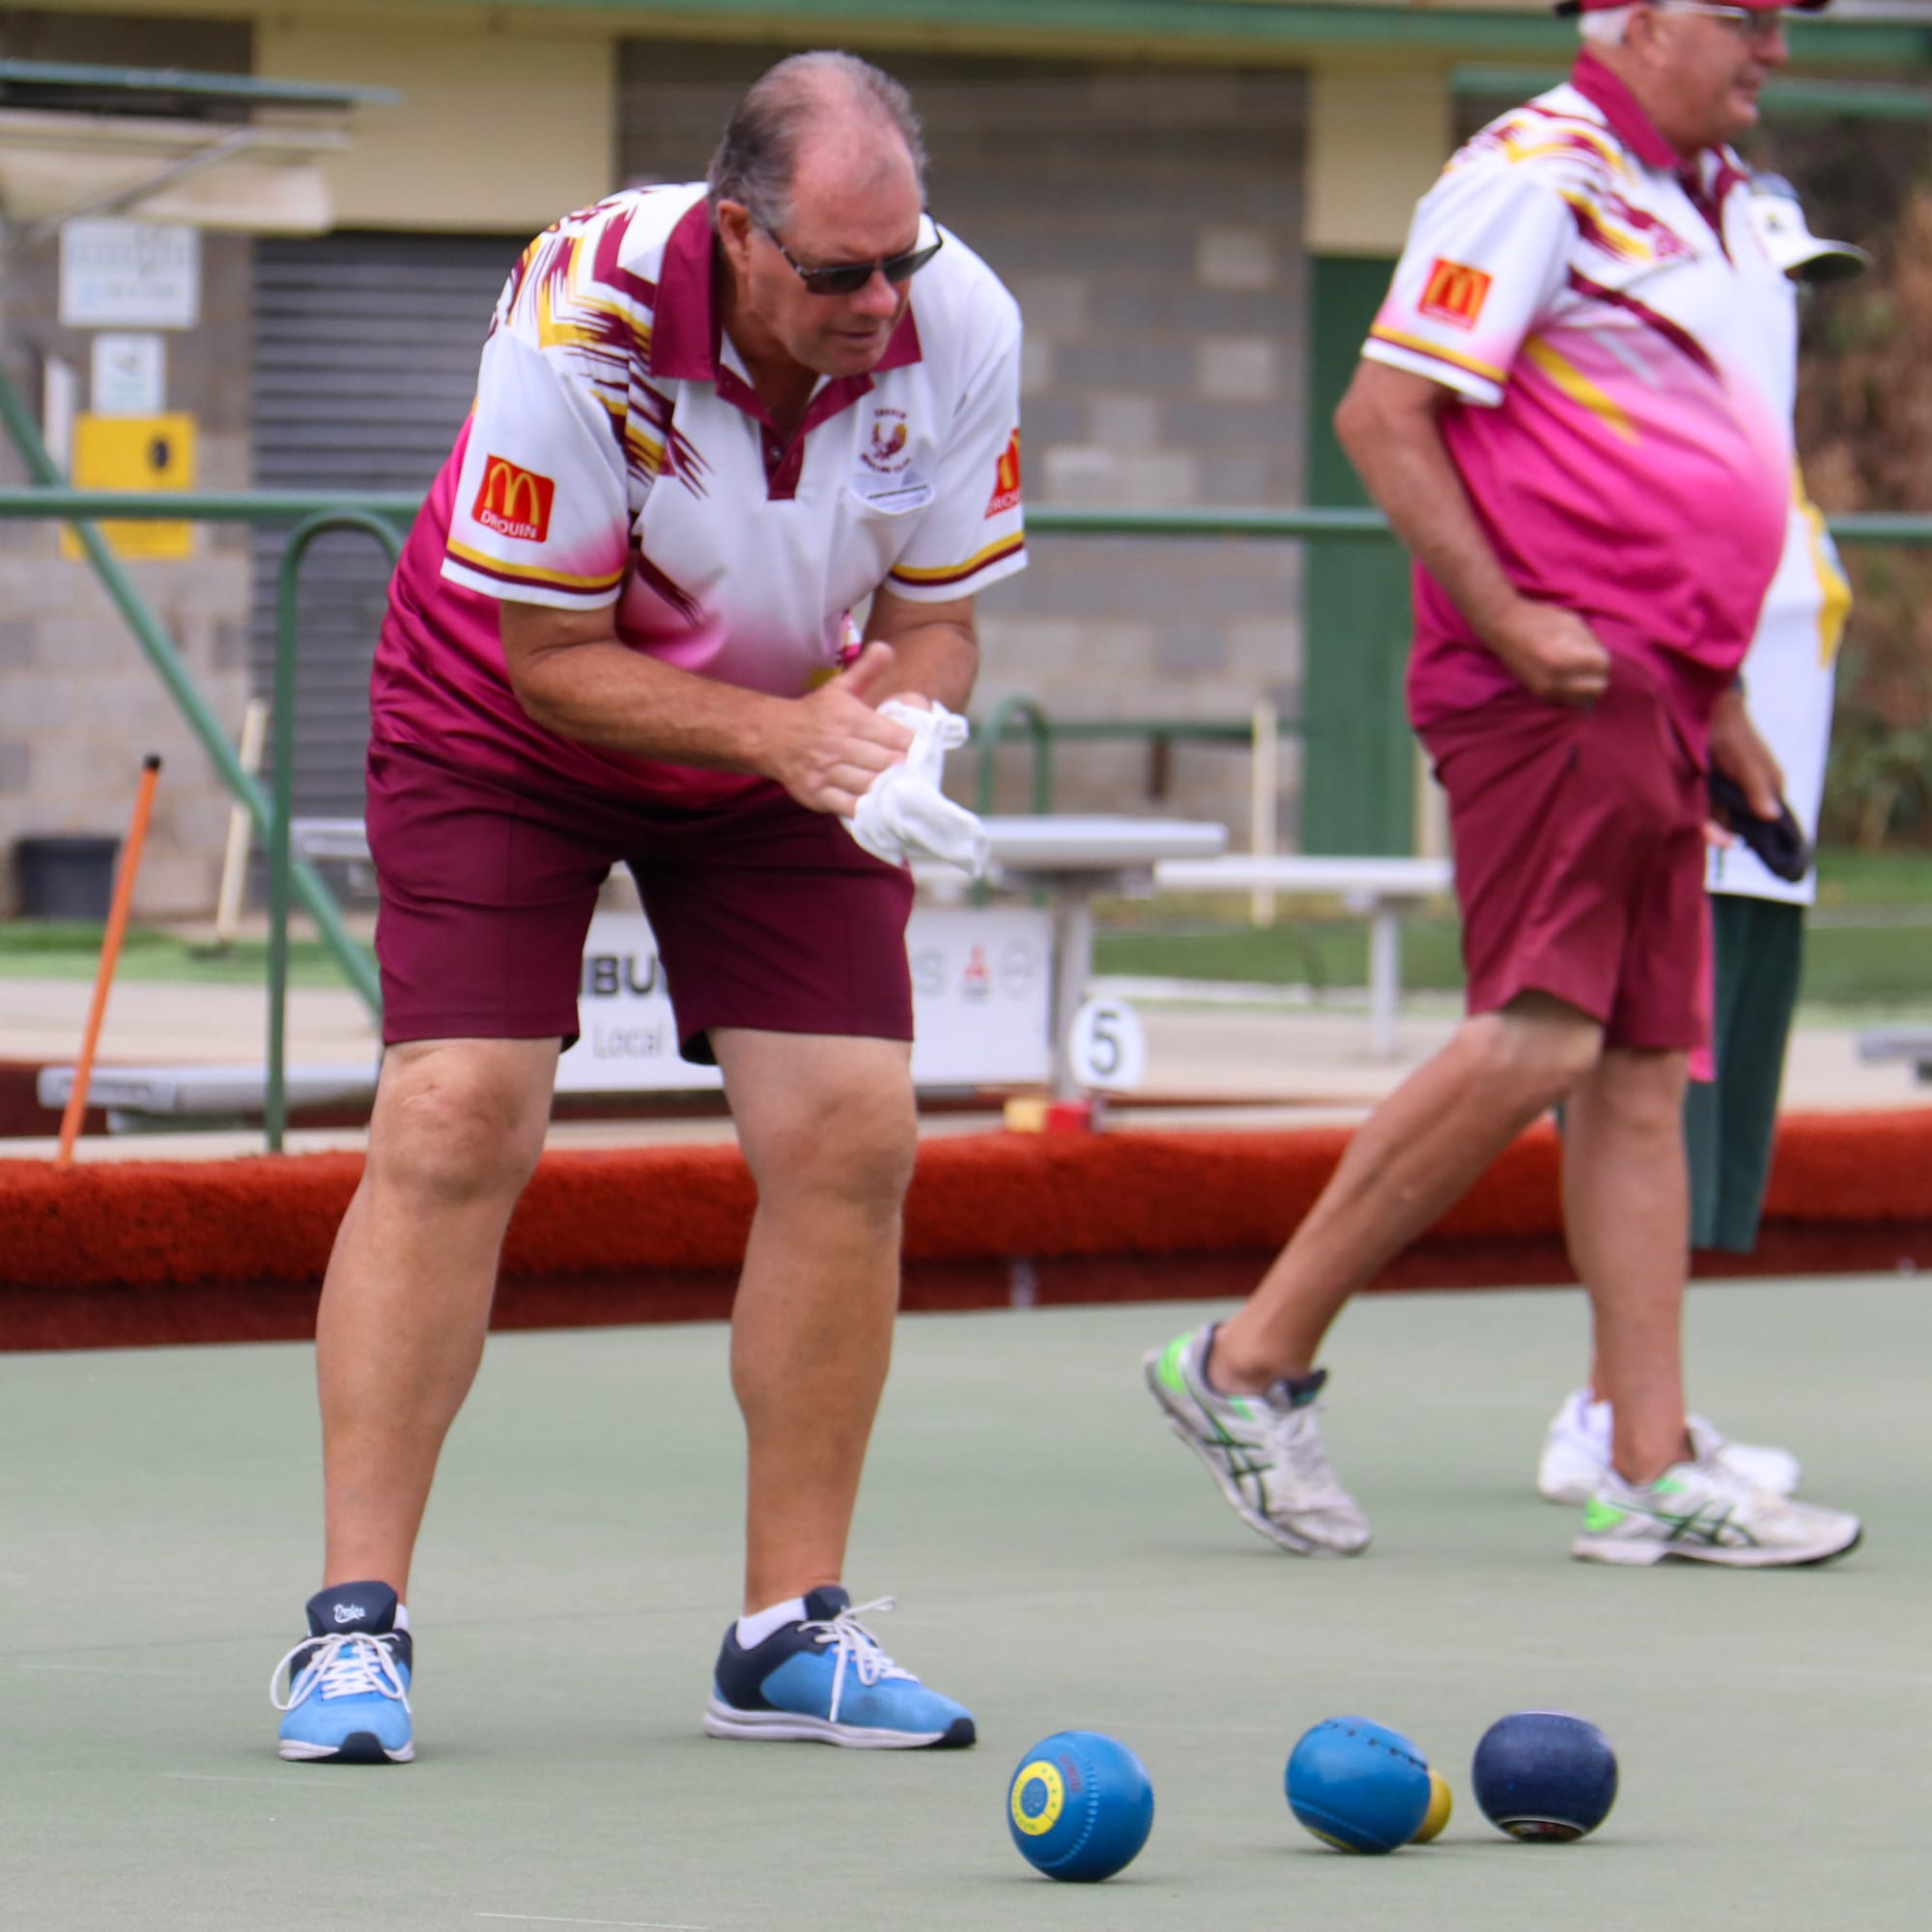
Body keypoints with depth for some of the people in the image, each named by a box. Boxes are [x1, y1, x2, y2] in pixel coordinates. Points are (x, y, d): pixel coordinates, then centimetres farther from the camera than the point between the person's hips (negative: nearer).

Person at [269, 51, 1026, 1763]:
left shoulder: (961, 327, -22)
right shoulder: (580, 322, -33)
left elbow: (933, 623, -9)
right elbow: (550, 657, -24)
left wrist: (887, 736, -31)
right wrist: (780, 735, -36)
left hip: (788, 738, 4)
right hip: (511, 722, -4)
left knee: (850, 1138, -8)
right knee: (453, 1124, -17)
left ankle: (788, 1633, 4)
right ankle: (356, 1624, -12)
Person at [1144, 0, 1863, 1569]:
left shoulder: (1711, 203, 19)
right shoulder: (1537, 176, -9)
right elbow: (1383, 413, -14)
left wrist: (1718, 701, 23)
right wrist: (1503, 617, -19)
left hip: (1655, 697, 9)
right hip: (1554, 683, -9)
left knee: (1642, 1069, 6)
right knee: (1536, 1041, -15)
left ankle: (1653, 1471, 5)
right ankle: (1253, 1365, -7)